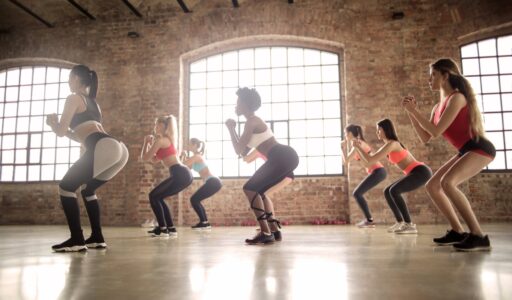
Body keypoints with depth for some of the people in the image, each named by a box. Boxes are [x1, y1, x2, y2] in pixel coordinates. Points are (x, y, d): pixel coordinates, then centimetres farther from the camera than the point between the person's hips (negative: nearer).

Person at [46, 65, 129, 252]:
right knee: (87, 189, 23)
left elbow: (61, 131, 8)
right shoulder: (93, 103, 34)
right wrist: (61, 127, 41)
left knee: (66, 187, 3)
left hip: (104, 149, -9)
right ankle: (97, 238, 19)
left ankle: (77, 240, -2)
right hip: (119, 148, 9)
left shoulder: (74, 98, 10)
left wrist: (52, 123, 29)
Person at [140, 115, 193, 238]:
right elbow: (154, 160, 31)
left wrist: (146, 143, 13)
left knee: (153, 196, 1)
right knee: (158, 197, 18)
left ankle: (162, 229, 2)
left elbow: (145, 158, -1)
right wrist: (150, 144, 28)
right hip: (183, 174, 9)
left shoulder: (160, 140, -3)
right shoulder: (166, 140, 25)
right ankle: (171, 229, 18)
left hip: (179, 174, -9)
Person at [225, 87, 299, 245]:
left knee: (250, 188, -9)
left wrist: (230, 128, 3)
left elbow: (238, 149, -9)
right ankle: (274, 230, 16)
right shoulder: (255, 122, 25)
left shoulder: (251, 122, -6)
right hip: (285, 158, 10)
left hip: (282, 158, -10)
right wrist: (234, 130, 25)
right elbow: (244, 152, 26)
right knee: (257, 191, 18)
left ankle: (265, 233, -13)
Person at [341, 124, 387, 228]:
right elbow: (346, 160, 24)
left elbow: (346, 161, -12)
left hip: (377, 172, -10)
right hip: (377, 172, 10)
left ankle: (369, 220, -7)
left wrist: (342, 147, 1)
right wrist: (345, 147, 18)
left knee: (357, 193, -9)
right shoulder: (357, 144, 17)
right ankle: (368, 219, 14)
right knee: (357, 193, 13)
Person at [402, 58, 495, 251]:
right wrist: (411, 113, 5)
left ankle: (478, 236, -23)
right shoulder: (438, 107, 12)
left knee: (447, 182, -30)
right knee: (432, 186, 7)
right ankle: (457, 231, 11)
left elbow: (436, 131, -21)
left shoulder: (457, 98, -15)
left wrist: (414, 111, -13)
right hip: (466, 152, 10)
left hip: (480, 149, -10)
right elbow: (425, 138, 10)